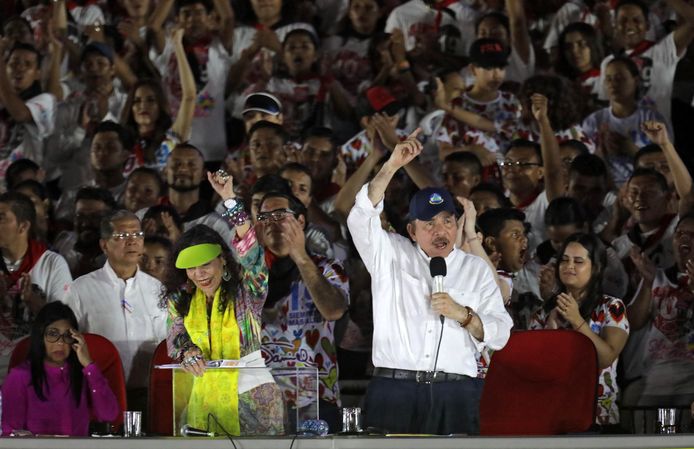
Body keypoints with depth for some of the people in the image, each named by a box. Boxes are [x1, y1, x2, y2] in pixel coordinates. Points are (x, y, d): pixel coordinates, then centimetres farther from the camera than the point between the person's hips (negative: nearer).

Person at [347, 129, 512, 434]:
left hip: (455, 396, 1)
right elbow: (361, 219, -6)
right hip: (394, 391, -1)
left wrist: (462, 314, -7)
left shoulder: (476, 269, 16)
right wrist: (392, 166, -13)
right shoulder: (391, 255, 13)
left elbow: (499, 335, 11)